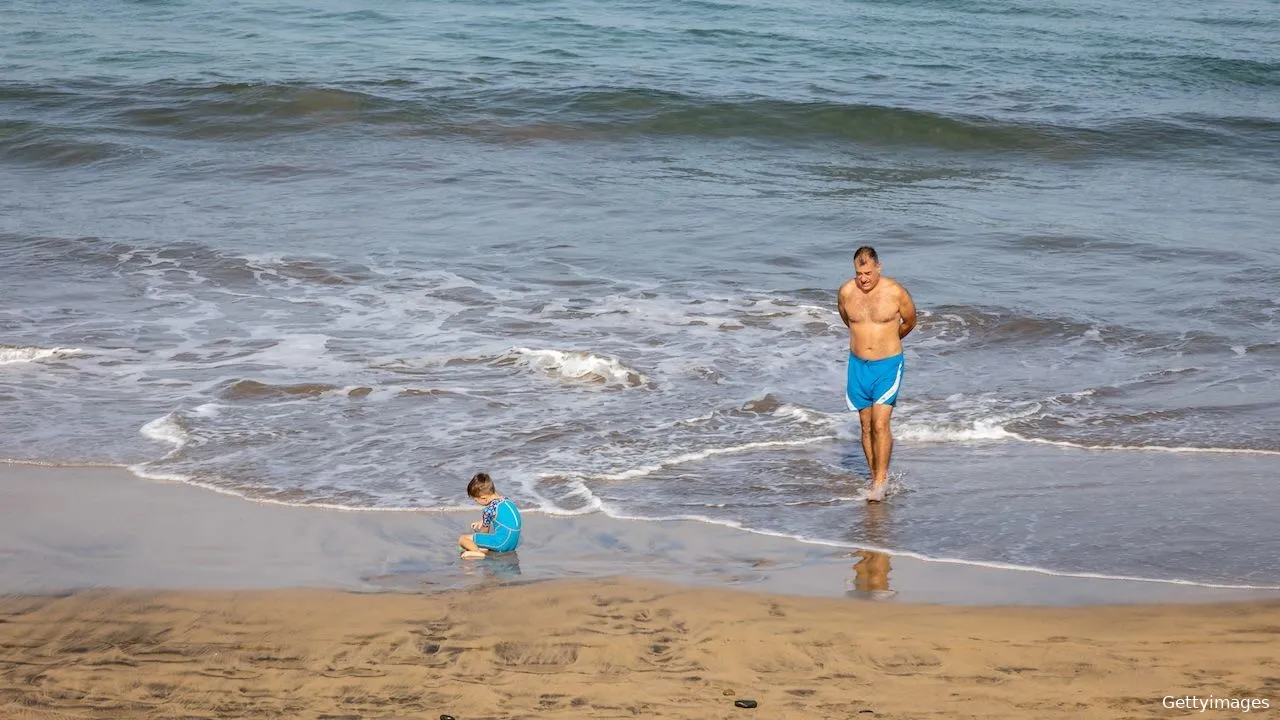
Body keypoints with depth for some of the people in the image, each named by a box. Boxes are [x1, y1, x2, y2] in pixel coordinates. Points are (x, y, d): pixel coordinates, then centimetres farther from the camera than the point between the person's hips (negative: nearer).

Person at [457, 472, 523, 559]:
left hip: (502, 543, -9)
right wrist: (482, 522, 34)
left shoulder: (489, 509, -10)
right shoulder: (506, 500, 13)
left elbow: (485, 531, 5)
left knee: (462, 539, -7)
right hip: (513, 544, 9)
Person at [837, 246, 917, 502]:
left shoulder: (895, 292, -12)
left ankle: (880, 483, -10)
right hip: (858, 365, 4)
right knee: (866, 426, 9)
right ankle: (874, 477, 20)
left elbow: (910, 322, 7)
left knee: (881, 425, -13)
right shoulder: (846, 292, -4)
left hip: (888, 365, -3)